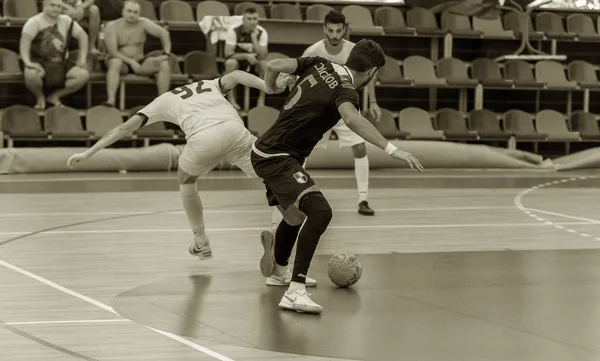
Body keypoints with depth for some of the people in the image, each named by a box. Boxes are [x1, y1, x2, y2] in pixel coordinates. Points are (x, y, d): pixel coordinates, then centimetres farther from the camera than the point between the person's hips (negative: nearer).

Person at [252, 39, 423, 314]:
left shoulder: (319, 65, 4)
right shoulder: (344, 91, -18)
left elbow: (274, 66, 5)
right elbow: (352, 119, -40)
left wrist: (272, 88, 27)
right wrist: (391, 149, -45)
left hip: (266, 153, 10)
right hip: (278, 158, -10)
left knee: (296, 214, 31)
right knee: (320, 211, -26)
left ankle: (277, 268, 57)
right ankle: (295, 292, -33)